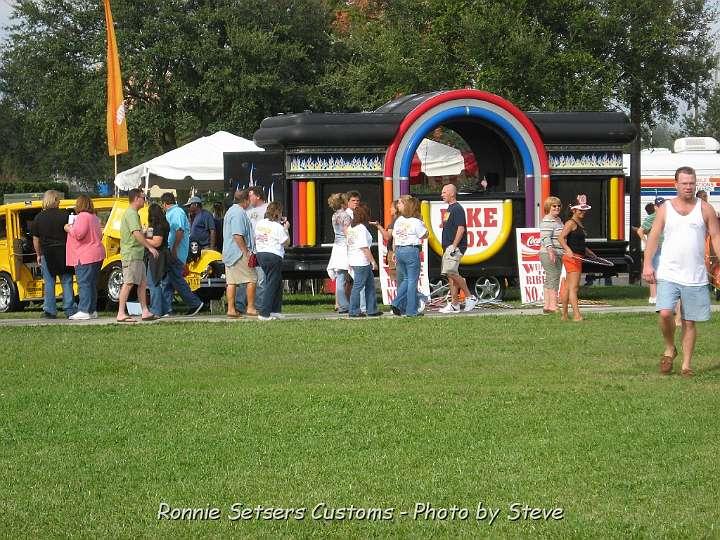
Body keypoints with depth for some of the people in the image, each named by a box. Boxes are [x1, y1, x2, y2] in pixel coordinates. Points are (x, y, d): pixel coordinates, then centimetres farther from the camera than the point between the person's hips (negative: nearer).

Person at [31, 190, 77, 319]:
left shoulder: (39, 218, 0)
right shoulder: (64, 215, -5)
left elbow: (35, 239, 4)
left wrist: (38, 255, 13)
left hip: (47, 254, 1)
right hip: (63, 253, -1)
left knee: (49, 283, 6)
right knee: (67, 282, 4)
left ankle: (50, 310, 3)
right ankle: (69, 310, 2)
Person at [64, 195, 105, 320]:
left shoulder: (82, 216, -12)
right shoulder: (94, 217, 18)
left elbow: (78, 233, -23)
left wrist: (69, 229, -4)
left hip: (85, 256, -10)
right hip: (97, 255, 10)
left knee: (84, 284, -11)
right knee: (92, 284, 13)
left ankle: (84, 311, -15)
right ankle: (92, 310, 15)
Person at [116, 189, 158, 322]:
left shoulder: (132, 213, 20)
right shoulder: (131, 214, -13)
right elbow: (136, 233, -25)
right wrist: (150, 247, -25)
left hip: (136, 255, 11)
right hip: (131, 255, -11)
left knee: (142, 283, 12)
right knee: (128, 283, -11)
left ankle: (145, 312, 14)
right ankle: (121, 314, -13)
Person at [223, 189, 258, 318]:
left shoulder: (230, 211, 19)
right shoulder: (239, 213, -14)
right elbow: (237, 236, -21)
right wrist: (246, 252, -20)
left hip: (228, 253, 10)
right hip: (239, 253, -10)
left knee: (231, 282, 6)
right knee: (251, 279, -4)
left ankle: (231, 309, 5)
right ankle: (251, 308, -3)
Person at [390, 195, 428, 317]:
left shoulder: (398, 221, 5)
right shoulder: (415, 221, -10)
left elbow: (394, 237, 11)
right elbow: (424, 235, -4)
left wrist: (395, 252, 20)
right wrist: (423, 226, 10)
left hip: (399, 250, 5)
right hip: (411, 250, -5)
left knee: (406, 279, 17)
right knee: (412, 280, 1)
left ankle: (397, 303, 4)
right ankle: (411, 310, 2)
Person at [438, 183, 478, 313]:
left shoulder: (457, 209, -11)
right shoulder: (449, 209, 19)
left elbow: (461, 228, -19)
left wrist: (454, 246, -23)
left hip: (455, 247, -10)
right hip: (448, 247, 10)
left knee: (451, 272, -18)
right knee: (450, 274, 8)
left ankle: (470, 297, -9)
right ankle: (454, 304, 9)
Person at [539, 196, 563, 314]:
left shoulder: (558, 220, 18)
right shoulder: (547, 221, -14)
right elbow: (545, 237, -27)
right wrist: (550, 250, -41)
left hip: (557, 255, 11)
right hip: (549, 255, -11)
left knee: (549, 280, 12)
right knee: (554, 279, -14)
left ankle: (546, 306, 16)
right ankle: (553, 306, -16)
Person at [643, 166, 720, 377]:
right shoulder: (665, 209, 5)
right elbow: (653, 237, 4)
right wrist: (647, 264, -7)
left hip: (695, 277, 0)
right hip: (668, 273, 0)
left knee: (690, 322, 4)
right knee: (665, 313, -17)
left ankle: (686, 365, 13)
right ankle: (669, 349, 10)